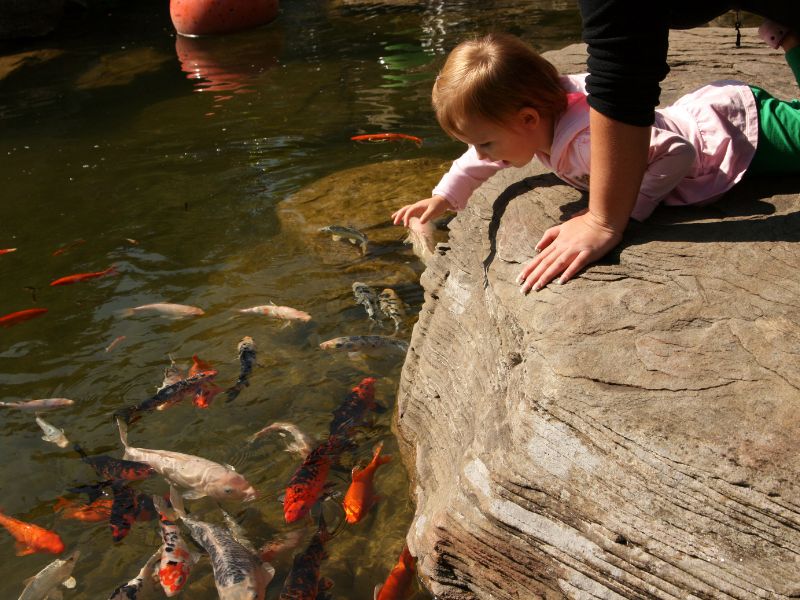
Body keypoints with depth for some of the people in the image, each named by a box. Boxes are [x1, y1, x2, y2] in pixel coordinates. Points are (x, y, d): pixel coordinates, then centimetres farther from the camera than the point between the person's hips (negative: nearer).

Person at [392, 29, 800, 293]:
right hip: (699, 110, 8)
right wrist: (444, 196, 2)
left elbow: (677, 154, -50)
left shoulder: (586, 139, -43)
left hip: (734, 128, -8)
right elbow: (485, 153, 6)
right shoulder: (543, 104, -14)